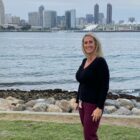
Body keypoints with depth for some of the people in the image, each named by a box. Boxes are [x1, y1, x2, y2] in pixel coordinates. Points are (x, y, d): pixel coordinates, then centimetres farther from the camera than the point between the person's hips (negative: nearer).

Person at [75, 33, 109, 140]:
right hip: (83, 103, 8)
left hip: (94, 104, -8)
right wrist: (77, 101, 16)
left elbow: (104, 87, -18)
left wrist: (99, 108, -22)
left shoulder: (100, 62, -15)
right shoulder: (84, 61, 9)